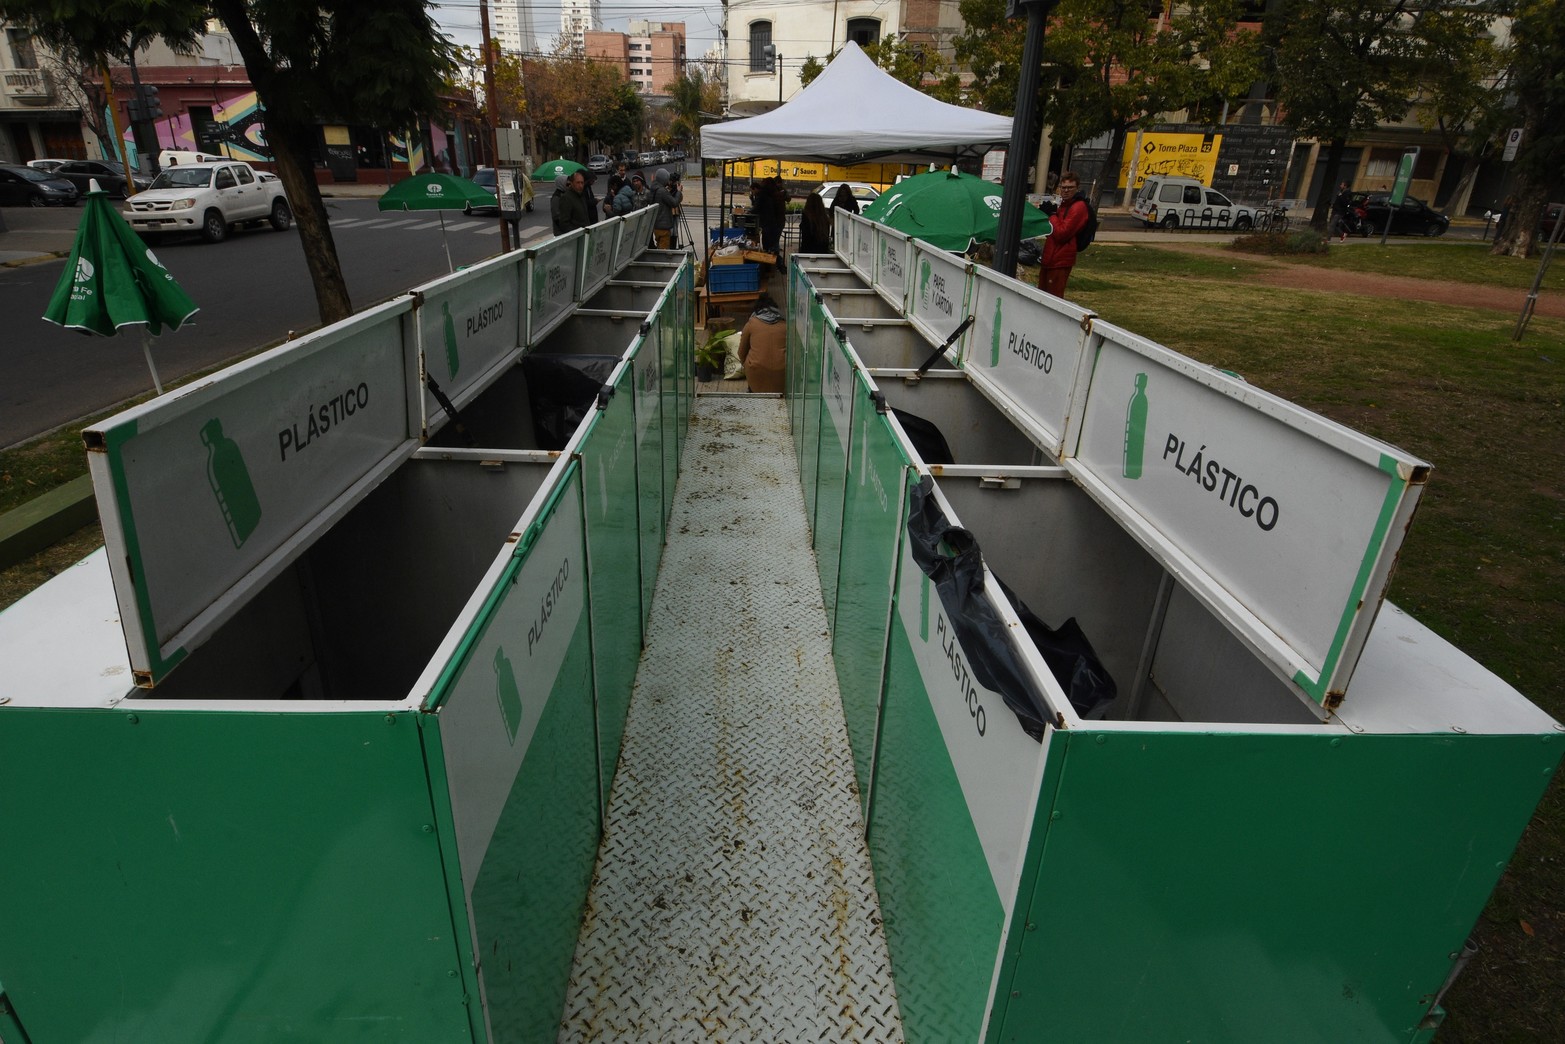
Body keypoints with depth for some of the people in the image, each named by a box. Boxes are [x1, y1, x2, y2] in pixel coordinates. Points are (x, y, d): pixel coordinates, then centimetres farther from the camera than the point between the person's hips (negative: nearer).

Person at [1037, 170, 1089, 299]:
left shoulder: (1079, 207, -15)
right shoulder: (1065, 204, 16)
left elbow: (1061, 233, -20)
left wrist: (1052, 216, -10)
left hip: (1060, 261, -10)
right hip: (1050, 259, 10)